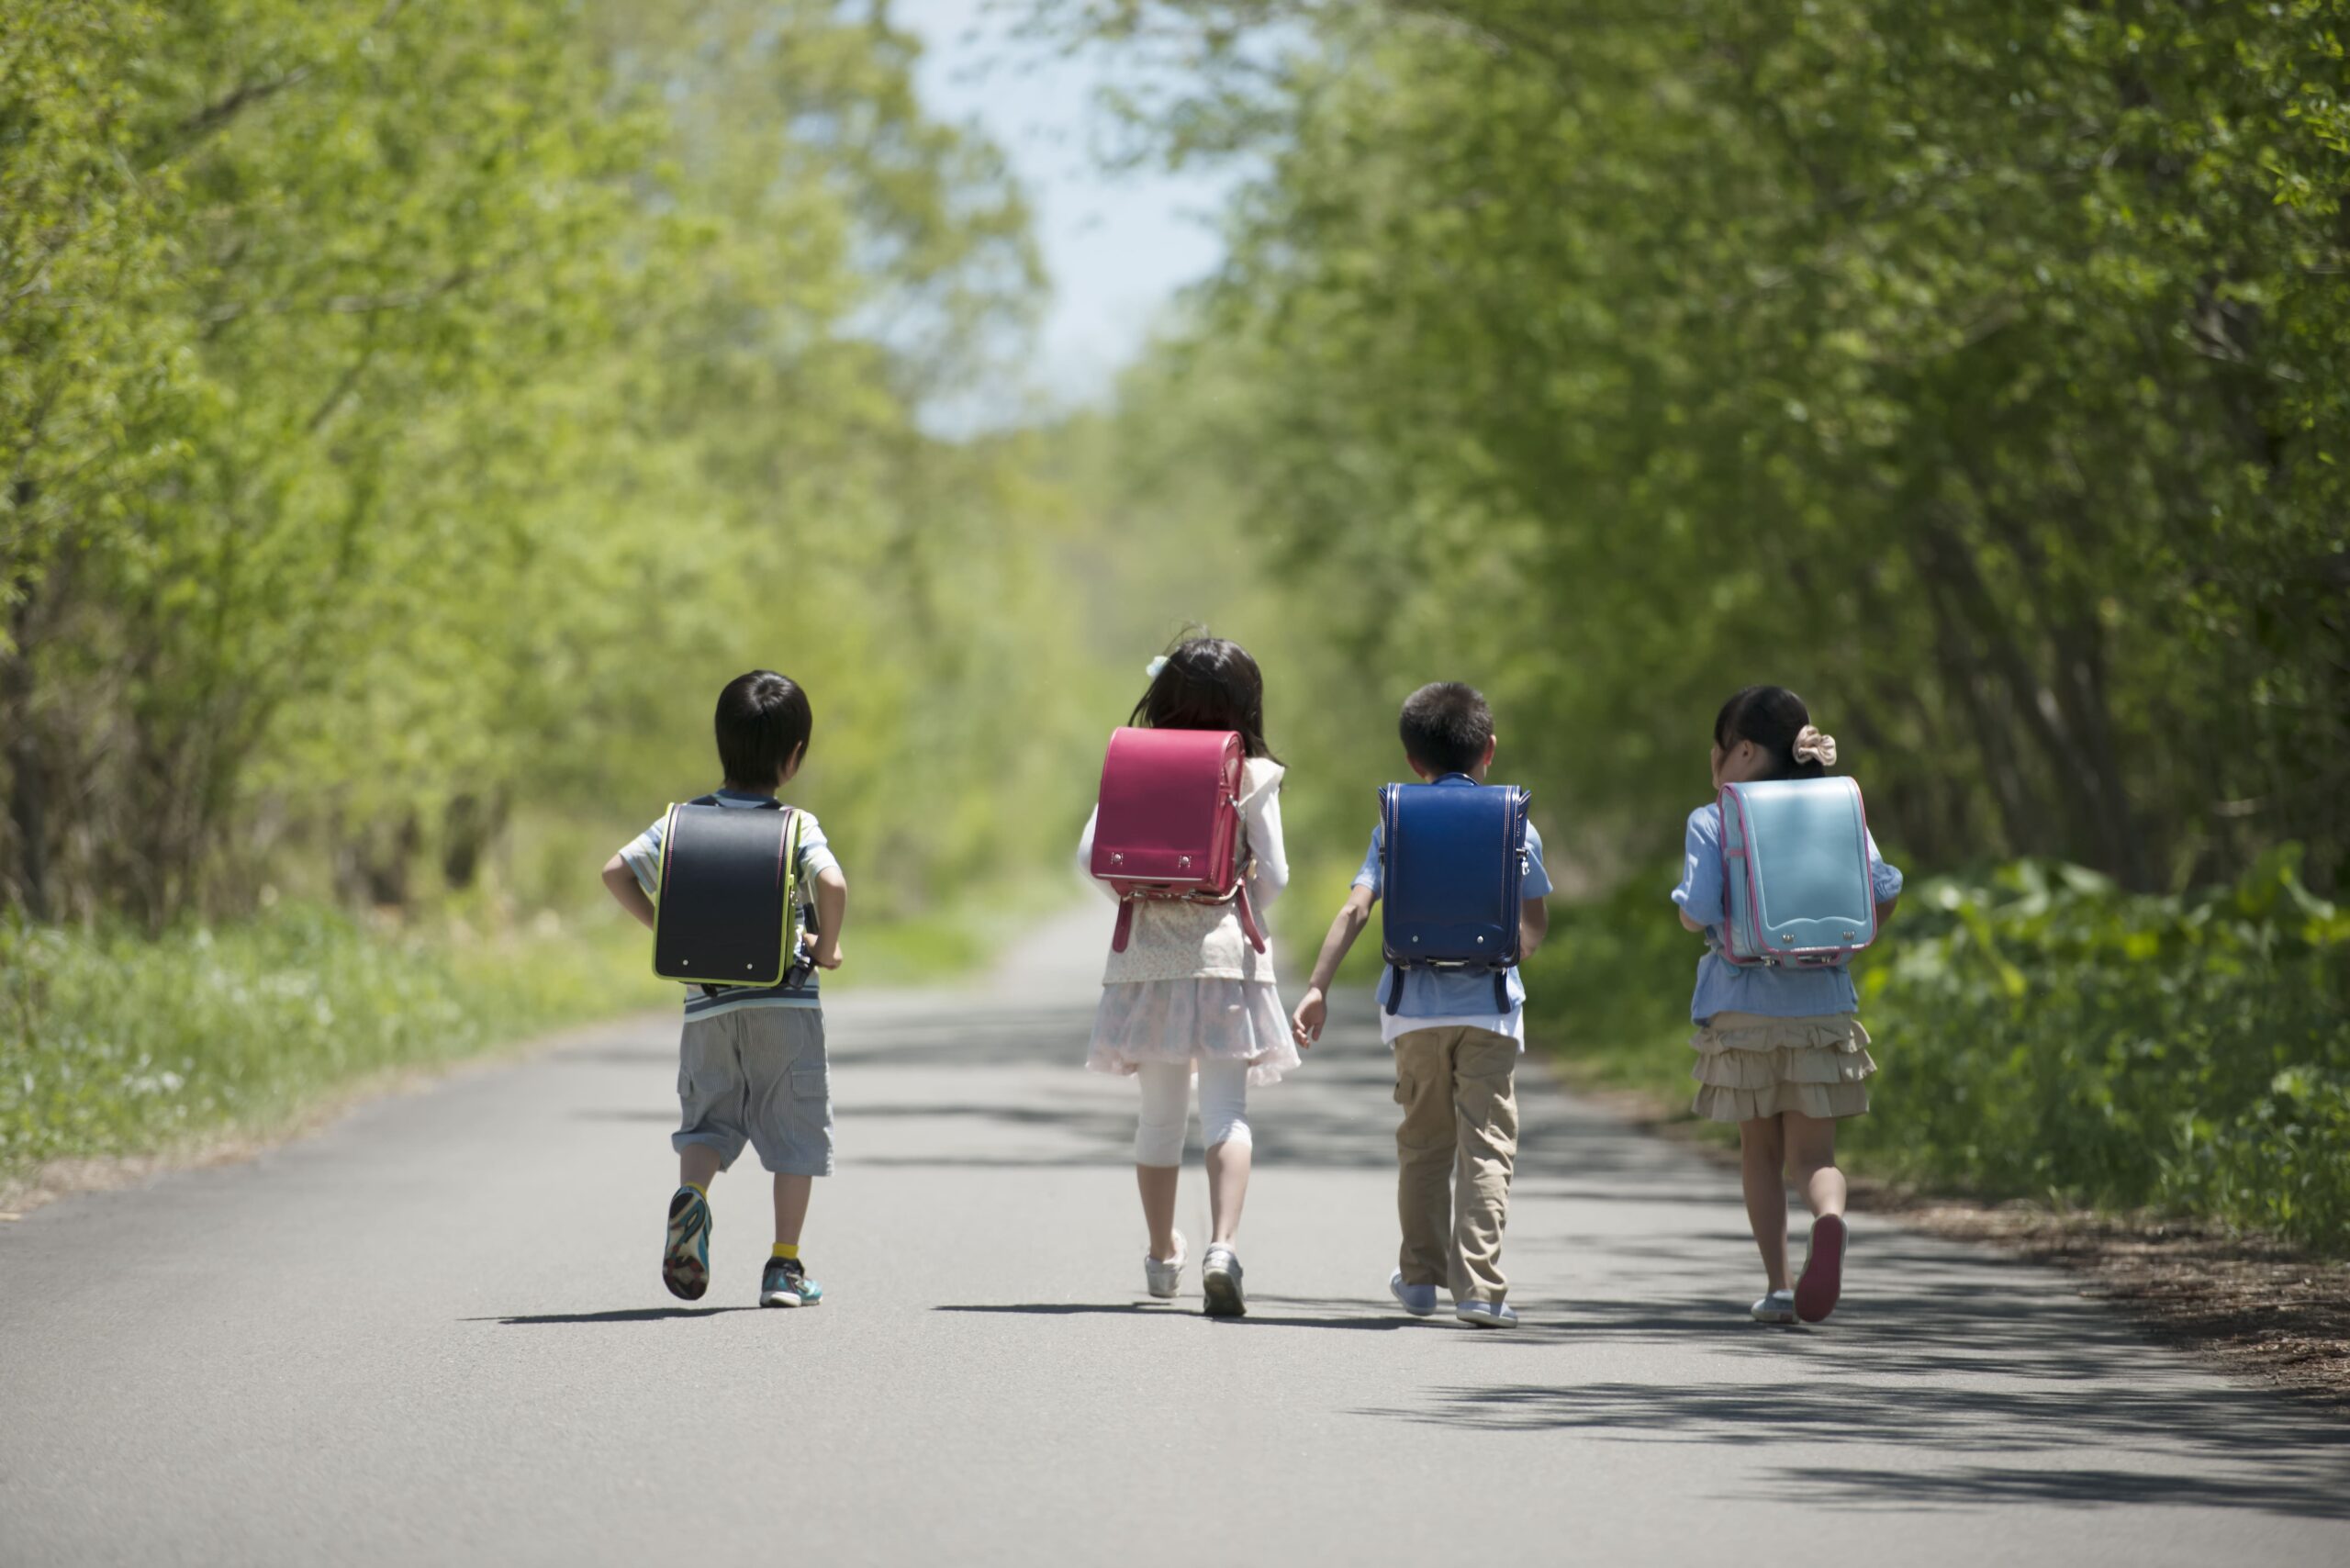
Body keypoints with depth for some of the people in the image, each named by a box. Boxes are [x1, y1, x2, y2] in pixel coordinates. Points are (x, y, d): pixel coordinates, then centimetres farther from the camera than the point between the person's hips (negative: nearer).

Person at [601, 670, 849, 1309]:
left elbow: (616, 872, -1)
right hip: (786, 1000, -2)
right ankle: (785, 1266, 5)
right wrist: (827, 948, -7)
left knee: (708, 1117, 14)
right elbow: (832, 884, -23)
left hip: (708, 1005, 3)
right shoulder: (797, 826, -6)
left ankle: (691, 1192, -18)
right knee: (793, 1130, 7)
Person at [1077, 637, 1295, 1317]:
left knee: (1159, 1109, 15)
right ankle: (1222, 1247, -26)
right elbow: (1273, 874, -5)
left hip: (1148, 953, 2)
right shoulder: (1253, 776, -3)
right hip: (1226, 952, -2)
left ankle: (1162, 1257, 27)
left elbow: (1091, 855, -5)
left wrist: (1138, 895, 10)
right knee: (1225, 1110, -6)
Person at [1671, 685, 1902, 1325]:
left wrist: (1691, 914, 8)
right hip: (1823, 1003, 2)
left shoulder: (1712, 822, -5)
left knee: (1760, 1154, 13)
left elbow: (1696, 911, -15)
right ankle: (1830, 1221, -30)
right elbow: (1884, 891, -5)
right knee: (1812, 1153, 2)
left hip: (1742, 1005, -1)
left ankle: (1777, 1286, 9)